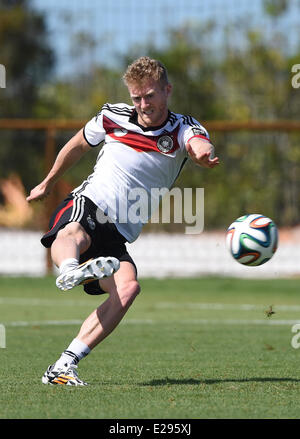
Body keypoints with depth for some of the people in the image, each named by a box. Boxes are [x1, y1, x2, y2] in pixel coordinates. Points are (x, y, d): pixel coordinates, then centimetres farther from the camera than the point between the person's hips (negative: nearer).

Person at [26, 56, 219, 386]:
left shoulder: (183, 129, 1)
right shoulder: (113, 117, 6)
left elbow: (200, 146, -25)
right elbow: (77, 145, 26)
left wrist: (203, 154, -50)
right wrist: (48, 183, 36)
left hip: (120, 234, 1)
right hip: (86, 204, -1)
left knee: (128, 286, -28)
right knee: (71, 235, -39)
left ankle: (65, 365, -31)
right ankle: (70, 271, -74)